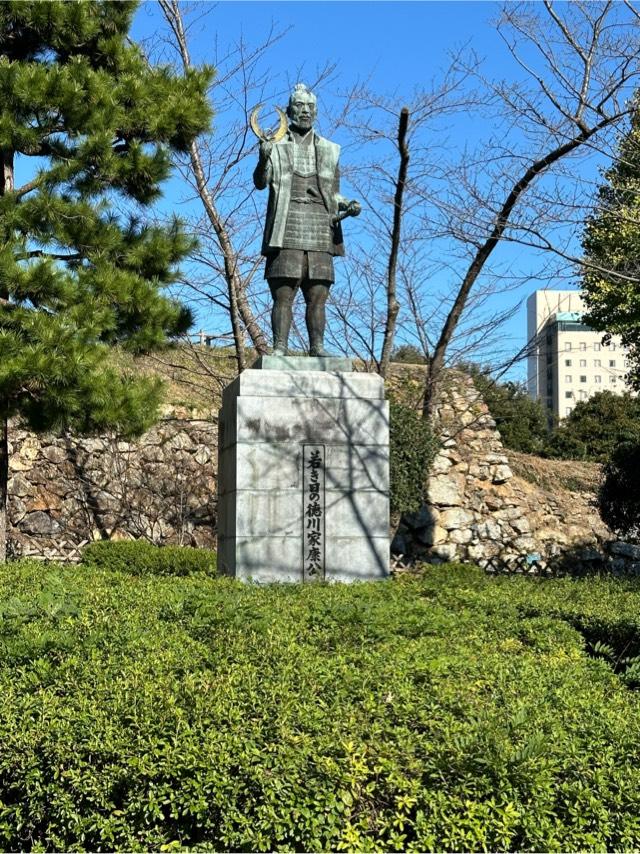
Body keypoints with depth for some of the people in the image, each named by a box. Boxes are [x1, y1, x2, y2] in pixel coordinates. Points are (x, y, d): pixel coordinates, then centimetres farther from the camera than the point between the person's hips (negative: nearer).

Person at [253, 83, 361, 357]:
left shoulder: (329, 150, 18)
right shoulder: (276, 146, 8)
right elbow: (260, 182, -5)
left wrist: (347, 205, -1)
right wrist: (263, 160, -25)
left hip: (320, 232, 3)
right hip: (286, 231, -3)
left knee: (317, 296, 1)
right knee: (283, 295, -7)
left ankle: (317, 347, 3)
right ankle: (279, 349, -7)